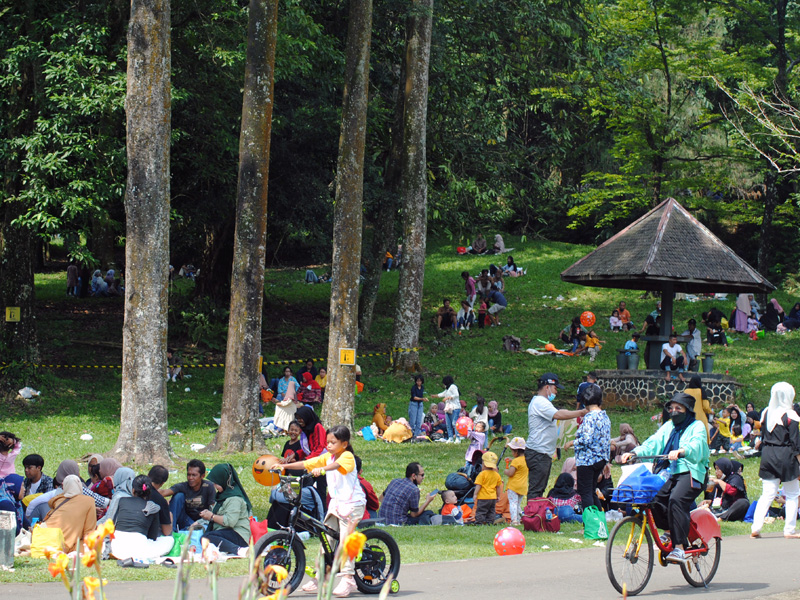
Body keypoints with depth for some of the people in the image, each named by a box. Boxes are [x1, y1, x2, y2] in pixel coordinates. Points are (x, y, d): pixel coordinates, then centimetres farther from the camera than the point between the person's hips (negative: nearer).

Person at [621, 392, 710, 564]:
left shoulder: (697, 427, 3)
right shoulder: (668, 427, 21)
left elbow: (697, 445, -17)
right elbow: (653, 443, 9)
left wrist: (681, 451, -39)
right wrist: (634, 453, -9)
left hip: (691, 473, -6)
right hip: (670, 474, 6)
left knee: (676, 500, -32)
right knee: (653, 498, -18)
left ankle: (679, 548, -33)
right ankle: (669, 531, 8)